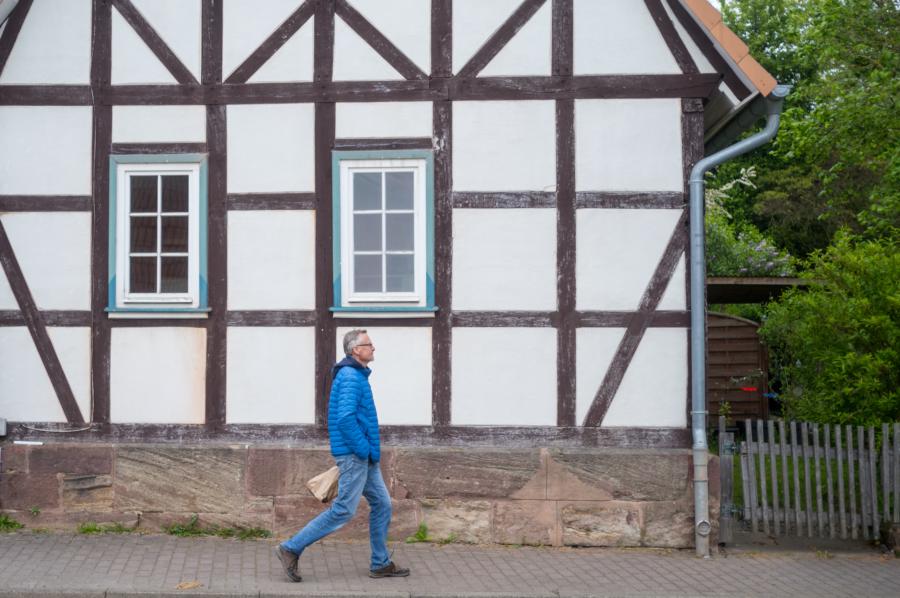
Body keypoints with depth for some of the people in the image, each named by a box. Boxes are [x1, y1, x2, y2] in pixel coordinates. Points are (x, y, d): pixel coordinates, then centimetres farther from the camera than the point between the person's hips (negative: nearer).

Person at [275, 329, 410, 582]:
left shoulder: (356, 375, 17)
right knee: (343, 510, -7)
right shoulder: (351, 377, -16)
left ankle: (381, 564, 17)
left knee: (382, 504, 11)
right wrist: (364, 449, -19)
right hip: (354, 456, -10)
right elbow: (345, 418, -26)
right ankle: (291, 549, -1)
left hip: (364, 457, 10)